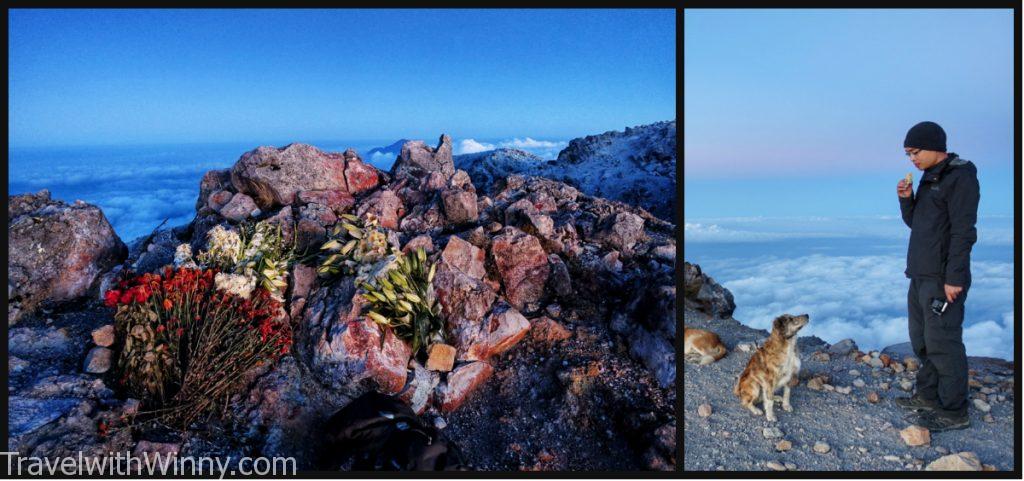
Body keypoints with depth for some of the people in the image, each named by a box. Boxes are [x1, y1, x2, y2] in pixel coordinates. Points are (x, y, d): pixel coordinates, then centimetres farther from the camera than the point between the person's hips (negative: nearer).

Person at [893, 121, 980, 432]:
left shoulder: (960, 177, -14)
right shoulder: (929, 177, 14)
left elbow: (963, 231, -19)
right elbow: (913, 221, 20)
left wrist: (954, 278, -22)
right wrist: (906, 198, 1)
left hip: (943, 279, -10)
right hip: (921, 275, 10)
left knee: (942, 342, -6)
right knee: (922, 339, 17)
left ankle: (953, 411, 4)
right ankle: (929, 396, 29)